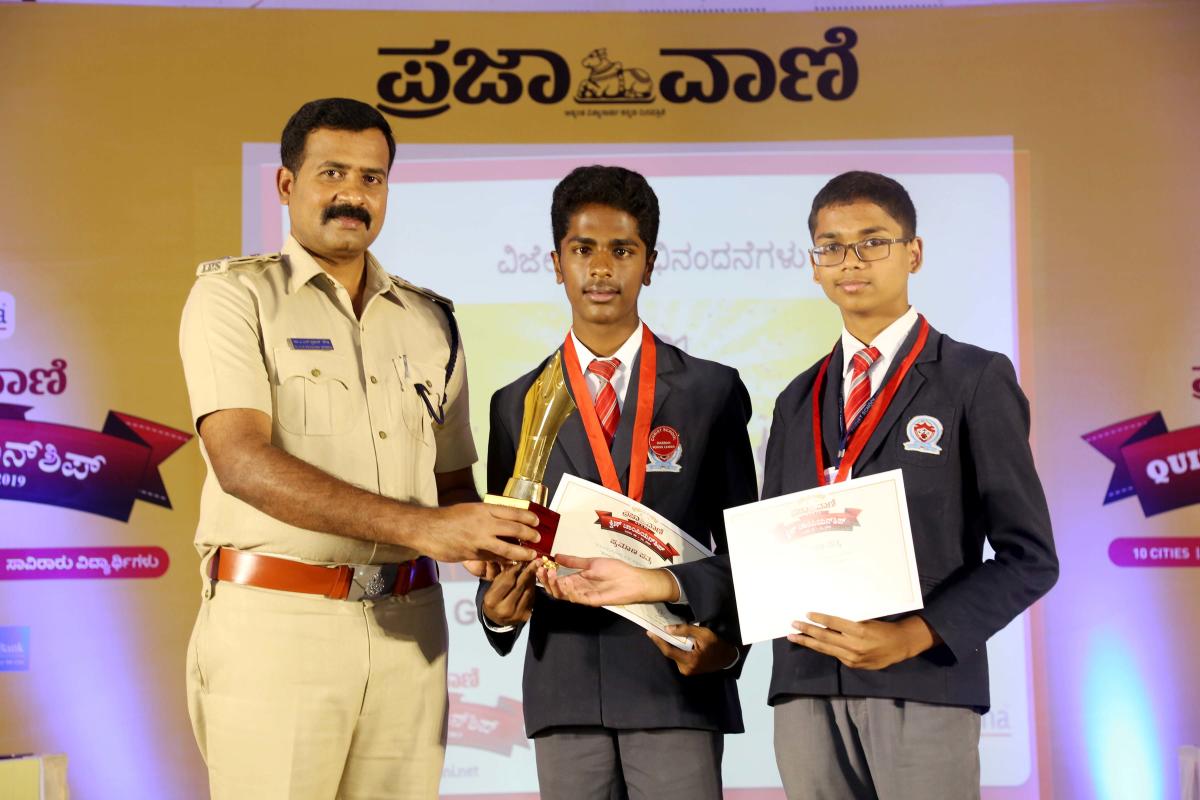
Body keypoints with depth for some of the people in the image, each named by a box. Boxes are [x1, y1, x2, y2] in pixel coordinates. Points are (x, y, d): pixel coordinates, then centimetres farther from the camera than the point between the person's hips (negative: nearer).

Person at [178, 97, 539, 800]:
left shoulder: (430, 322, 16)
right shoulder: (235, 296, 0)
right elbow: (242, 461, -15)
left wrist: (493, 555, -4)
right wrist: (418, 526, -22)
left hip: (407, 629, 4)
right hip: (275, 618, -4)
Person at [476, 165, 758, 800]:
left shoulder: (712, 391, 6)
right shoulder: (518, 405, 11)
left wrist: (724, 641, -9)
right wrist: (498, 609, -8)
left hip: (678, 681, -2)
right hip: (563, 685, 2)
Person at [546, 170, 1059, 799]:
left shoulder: (976, 379, 2)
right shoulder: (798, 401, 17)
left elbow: (1029, 558, -3)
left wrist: (912, 636, -14)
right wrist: (652, 583, 1)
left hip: (924, 684, -4)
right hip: (806, 689, 4)